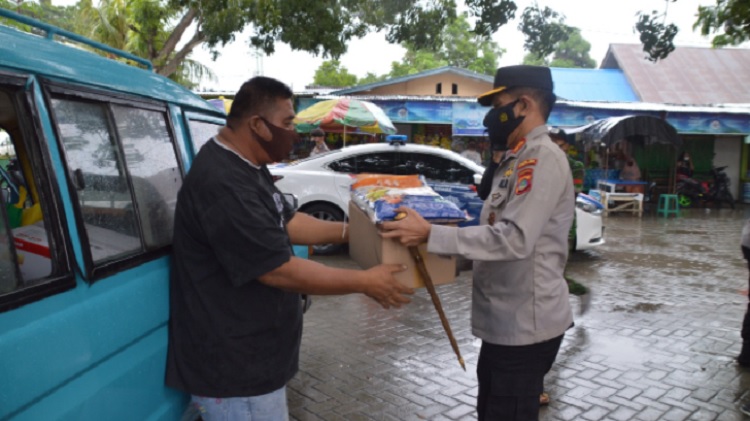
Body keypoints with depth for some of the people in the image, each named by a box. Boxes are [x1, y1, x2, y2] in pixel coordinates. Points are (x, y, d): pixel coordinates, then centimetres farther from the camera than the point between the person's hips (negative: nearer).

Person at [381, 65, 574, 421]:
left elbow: (514, 238, -29)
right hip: (506, 322, 10)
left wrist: (430, 234, -29)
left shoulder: (543, 158, -19)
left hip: (525, 326, -10)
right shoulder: (515, 161, 13)